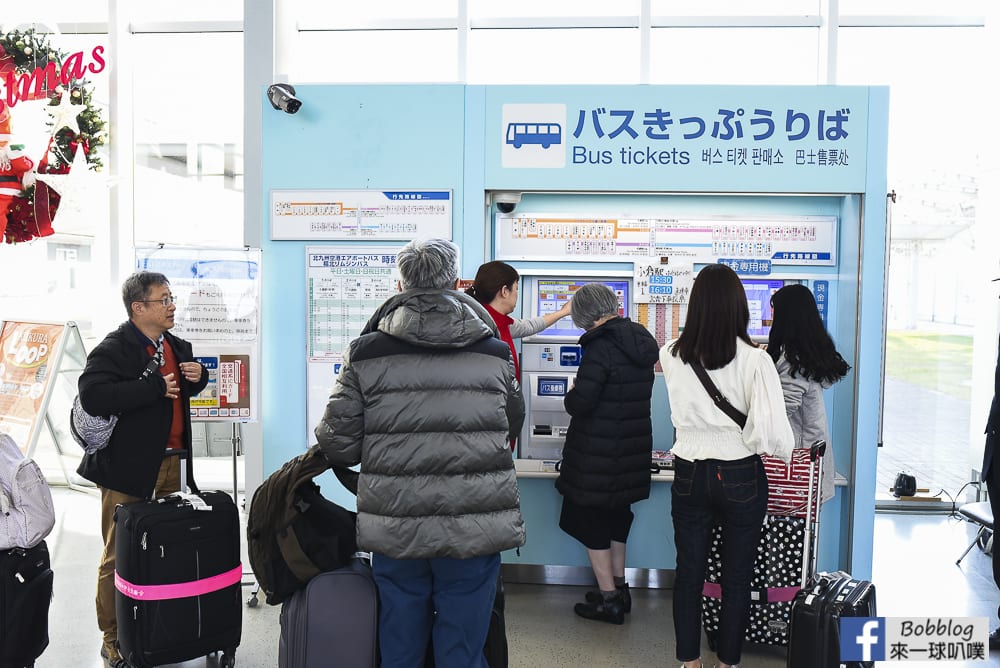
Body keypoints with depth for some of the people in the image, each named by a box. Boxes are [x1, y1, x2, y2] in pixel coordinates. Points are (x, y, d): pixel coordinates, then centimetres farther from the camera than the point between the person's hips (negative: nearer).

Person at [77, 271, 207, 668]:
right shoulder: (113, 349, -13)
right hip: (128, 466, -7)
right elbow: (92, 396, -28)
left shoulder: (176, 346, 11)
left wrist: (197, 377, 2)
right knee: (120, 557, 3)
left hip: (170, 461, 7)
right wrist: (156, 388, -25)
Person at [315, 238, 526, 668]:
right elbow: (513, 424, 15)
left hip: (395, 531, 0)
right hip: (475, 531, 0)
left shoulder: (367, 353, -5)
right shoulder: (494, 353, 0)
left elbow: (338, 445, -4)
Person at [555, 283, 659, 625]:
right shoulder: (642, 342, 5)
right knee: (616, 515, 22)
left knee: (591, 520, 6)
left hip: (599, 452, -8)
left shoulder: (602, 346, -20)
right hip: (633, 448, 8)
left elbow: (579, 403, -24)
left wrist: (571, 393, -1)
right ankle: (619, 589, 32)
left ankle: (609, 599, 13)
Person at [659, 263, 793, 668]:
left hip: (689, 475, 3)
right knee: (737, 578, 14)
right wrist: (786, 454, 2)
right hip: (741, 478, -2)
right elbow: (771, 433, -19)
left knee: (689, 572, 14)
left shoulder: (672, 355, -6)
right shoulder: (754, 360, -17)